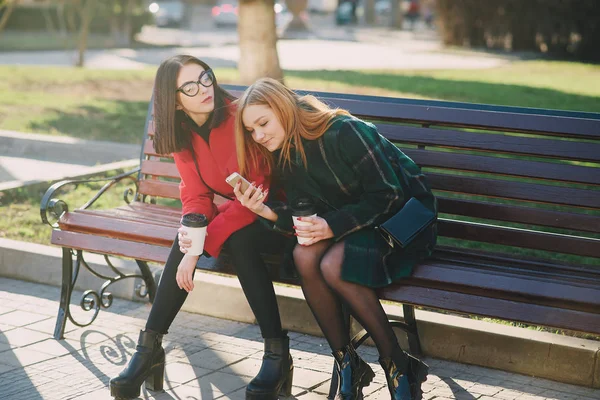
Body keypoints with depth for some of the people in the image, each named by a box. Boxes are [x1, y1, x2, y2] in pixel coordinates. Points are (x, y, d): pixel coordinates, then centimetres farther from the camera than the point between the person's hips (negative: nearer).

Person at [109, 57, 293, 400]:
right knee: (188, 238, -21)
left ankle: (278, 353, -25)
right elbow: (196, 196, -1)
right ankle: (150, 347, -16)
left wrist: (201, 246, -30)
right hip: (238, 213, 5)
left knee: (238, 239, -33)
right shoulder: (183, 135, -3)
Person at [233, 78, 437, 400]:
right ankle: (347, 365, -15)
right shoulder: (285, 156, 2)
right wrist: (268, 211, -19)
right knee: (304, 256, -25)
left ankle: (399, 367, -17)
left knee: (334, 266, -32)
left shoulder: (345, 132, -22)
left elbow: (388, 196, -21)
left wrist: (334, 226, -27)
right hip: (350, 221, 6)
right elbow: (305, 218, 0)